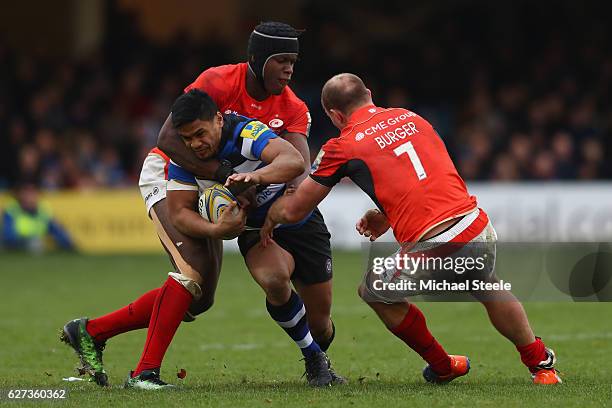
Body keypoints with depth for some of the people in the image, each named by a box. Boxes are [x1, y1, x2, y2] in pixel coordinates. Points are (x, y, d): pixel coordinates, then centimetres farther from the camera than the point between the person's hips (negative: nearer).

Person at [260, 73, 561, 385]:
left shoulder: (343, 146, 4)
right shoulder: (410, 118, 20)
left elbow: (292, 210, 11)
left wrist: (269, 220, 32)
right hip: (477, 227, 5)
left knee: (374, 293, 26)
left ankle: (443, 367, 37)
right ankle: (540, 362, 41)